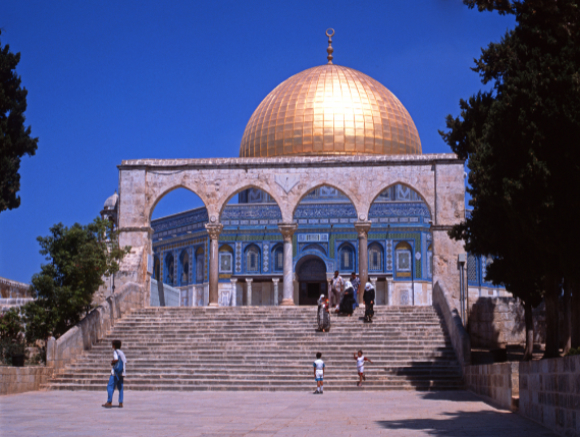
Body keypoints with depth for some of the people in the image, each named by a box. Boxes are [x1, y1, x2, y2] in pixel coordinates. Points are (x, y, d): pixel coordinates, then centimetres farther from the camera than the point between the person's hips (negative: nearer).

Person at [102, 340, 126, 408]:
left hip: (115, 372, -7)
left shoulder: (115, 351, -5)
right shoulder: (122, 352, 15)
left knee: (110, 387, -4)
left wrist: (112, 363, -4)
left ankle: (109, 402, -8)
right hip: (121, 373, 7)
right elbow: (125, 362, 14)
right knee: (120, 388, 8)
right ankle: (121, 403, 5)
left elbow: (116, 359, -22)